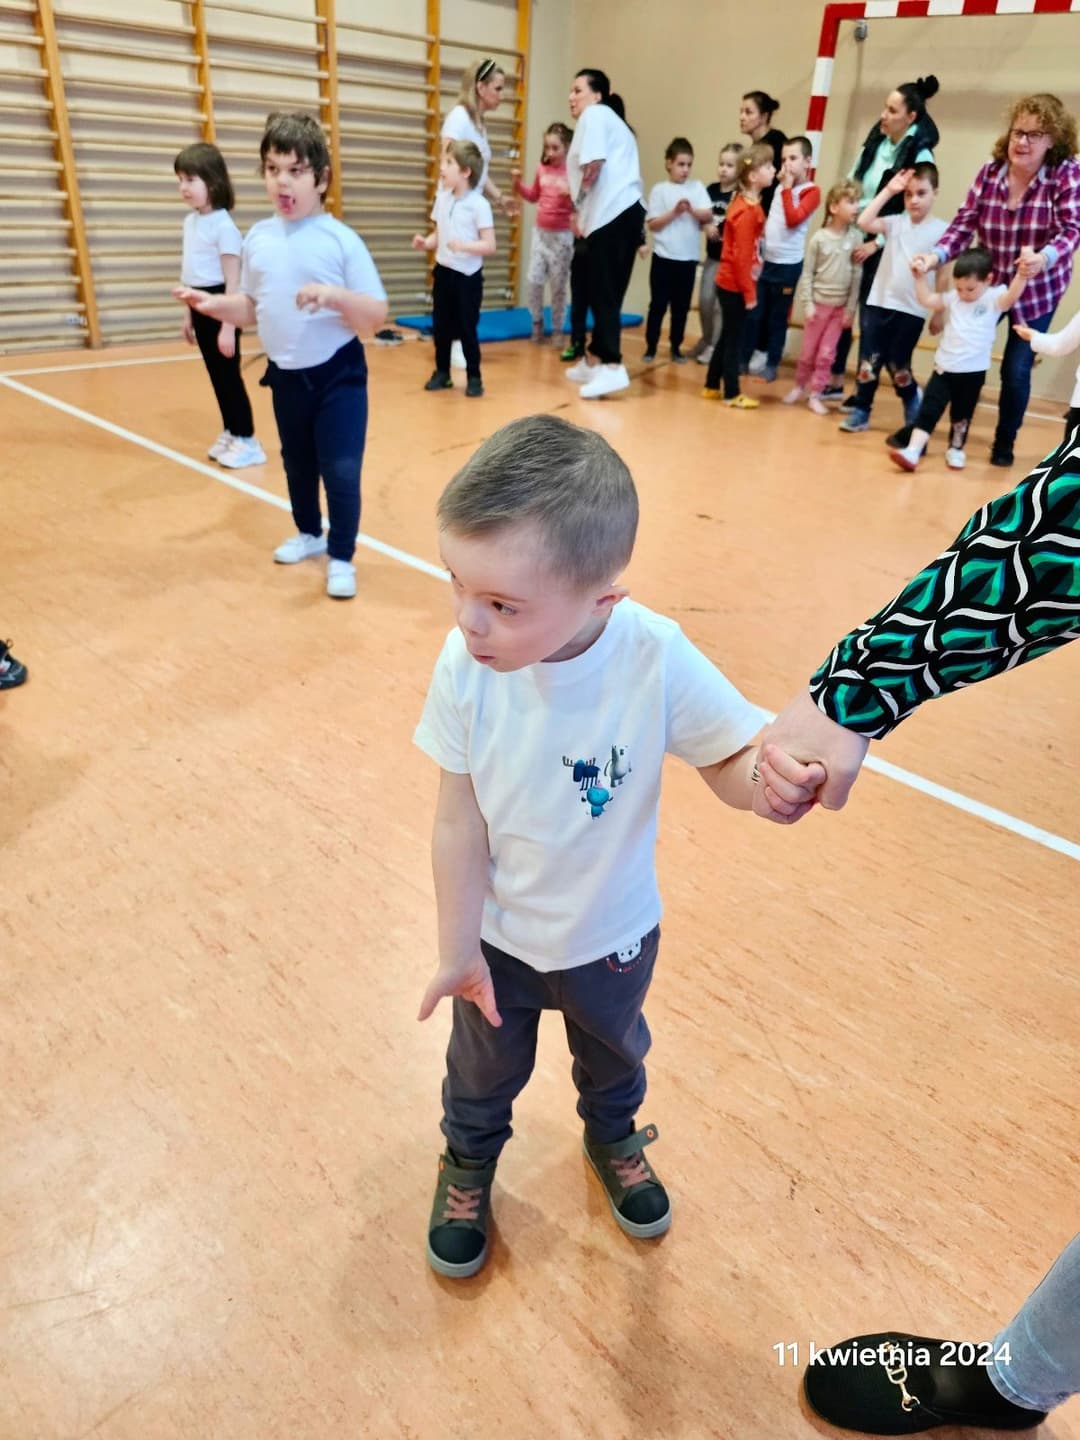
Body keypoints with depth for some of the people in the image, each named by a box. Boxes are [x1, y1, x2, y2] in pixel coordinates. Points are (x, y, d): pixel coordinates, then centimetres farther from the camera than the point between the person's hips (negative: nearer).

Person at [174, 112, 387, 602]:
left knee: (341, 470, -4)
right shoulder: (257, 238, 2)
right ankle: (309, 533, 40)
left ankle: (342, 557, 11)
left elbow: (376, 317, -14)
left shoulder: (341, 240, -12)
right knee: (297, 464, 19)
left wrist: (335, 295, -30)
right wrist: (212, 303, -5)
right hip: (285, 375, 5)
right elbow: (251, 307, 12)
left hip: (338, 374, -5)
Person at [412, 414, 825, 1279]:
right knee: (484, 1071, 27)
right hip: (498, 935, 0)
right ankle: (469, 1162, 60)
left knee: (614, 1055, 32)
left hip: (613, 933, 1)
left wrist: (773, 776, -43)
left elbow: (729, 765, -19)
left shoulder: (656, 659, -32)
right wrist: (458, 950, -11)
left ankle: (614, 1140, 66)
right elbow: (460, 821, -19)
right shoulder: (466, 666, -29)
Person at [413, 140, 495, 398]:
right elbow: (438, 234, 14)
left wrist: (463, 245, -29)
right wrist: (425, 242, -7)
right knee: (441, 326, 11)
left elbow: (489, 246, -16)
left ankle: (474, 378, 14)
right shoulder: (442, 198, 5)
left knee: (467, 329, 1)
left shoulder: (479, 205, -13)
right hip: (443, 271, 6)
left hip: (468, 275, -6)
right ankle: (441, 372, 25)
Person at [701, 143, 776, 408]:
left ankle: (711, 386, 24)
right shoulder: (747, 211, -18)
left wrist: (748, 288, 13)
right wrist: (749, 292, -17)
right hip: (734, 285, -9)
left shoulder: (748, 204, 11)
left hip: (730, 283, 9)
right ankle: (732, 394, 7)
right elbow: (741, 256, -21)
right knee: (734, 338, -1)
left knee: (728, 336, 15)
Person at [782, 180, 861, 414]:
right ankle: (799, 386, 28)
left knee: (826, 353, 4)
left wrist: (851, 308, -4)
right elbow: (807, 273, -5)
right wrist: (807, 304, -10)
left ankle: (816, 395, 12)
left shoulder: (855, 238, -4)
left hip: (840, 306, 1)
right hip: (818, 303, -1)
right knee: (808, 351, 8)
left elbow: (856, 275, -2)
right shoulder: (819, 238, -8)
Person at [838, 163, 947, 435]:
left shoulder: (941, 230, -1)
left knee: (898, 367, 2)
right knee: (868, 361, 2)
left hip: (911, 311, -2)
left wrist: (939, 314, 0)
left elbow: (942, 276, 0)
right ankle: (860, 411, 16)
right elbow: (863, 223, -12)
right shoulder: (895, 222, 4)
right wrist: (888, 191, -11)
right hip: (878, 304, 2)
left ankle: (916, 413, 25)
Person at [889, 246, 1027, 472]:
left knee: (962, 415, 12)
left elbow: (1012, 296, -25)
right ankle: (912, 451, -10)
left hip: (973, 371, -2)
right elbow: (926, 300, 7)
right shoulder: (953, 298, 5)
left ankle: (956, 449, 30)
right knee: (928, 410, -5)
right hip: (944, 367, 2)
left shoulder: (994, 298, -6)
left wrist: (1021, 275, -42)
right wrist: (920, 277, -3)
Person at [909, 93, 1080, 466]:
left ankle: (1005, 443, 18)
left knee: (1016, 369, -3)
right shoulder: (990, 171, -9)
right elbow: (964, 223, -11)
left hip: (1037, 291, -2)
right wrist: (936, 256, -31)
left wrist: (1045, 258, -48)